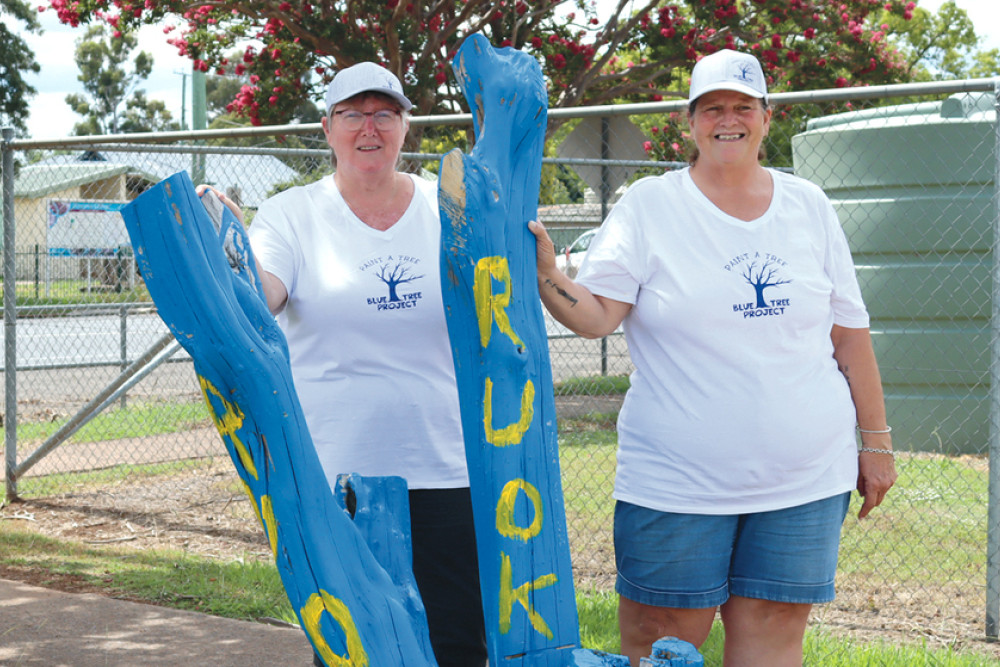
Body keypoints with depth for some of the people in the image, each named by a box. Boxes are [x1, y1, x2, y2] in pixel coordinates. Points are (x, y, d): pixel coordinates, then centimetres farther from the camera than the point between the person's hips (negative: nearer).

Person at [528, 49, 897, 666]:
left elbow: (849, 333, 12)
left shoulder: (808, 206, 9)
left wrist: (876, 441, 12)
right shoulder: (649, 206, 0)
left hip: (804, 476, 2)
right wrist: (545, 274, -30)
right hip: (676, 478, -2)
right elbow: (594, 314, -10)